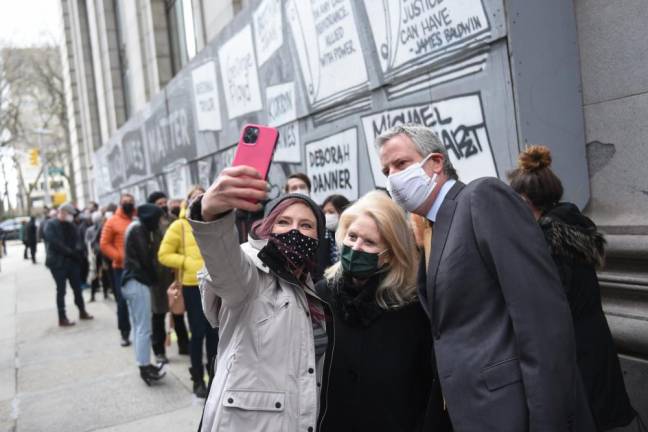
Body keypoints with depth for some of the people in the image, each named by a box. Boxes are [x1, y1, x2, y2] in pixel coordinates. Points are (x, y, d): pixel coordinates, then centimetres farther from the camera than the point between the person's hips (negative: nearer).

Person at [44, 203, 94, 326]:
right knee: (61, 291, -1)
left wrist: (76, 252, -8)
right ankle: (62, 318, 5)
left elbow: (75, 241, 11)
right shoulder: (51, 225, -8)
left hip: (72, 261, 6)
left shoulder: (70, 225, 12)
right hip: (58, 262, -6)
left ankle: (82, 312, 26)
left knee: (77, 288, 13)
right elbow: (55, 243, -18)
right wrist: (70, 252, -18)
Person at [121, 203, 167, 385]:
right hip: (138, 282, -10)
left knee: (138, 327, 13)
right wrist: (153, 279, -3)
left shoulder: (135, 227, 16)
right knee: (144, 328, -6)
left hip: (130, 280, 10)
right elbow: (145, 258, -15)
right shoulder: (139, 229, -14)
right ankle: (145, 367, -2)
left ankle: (143, 364, 20)